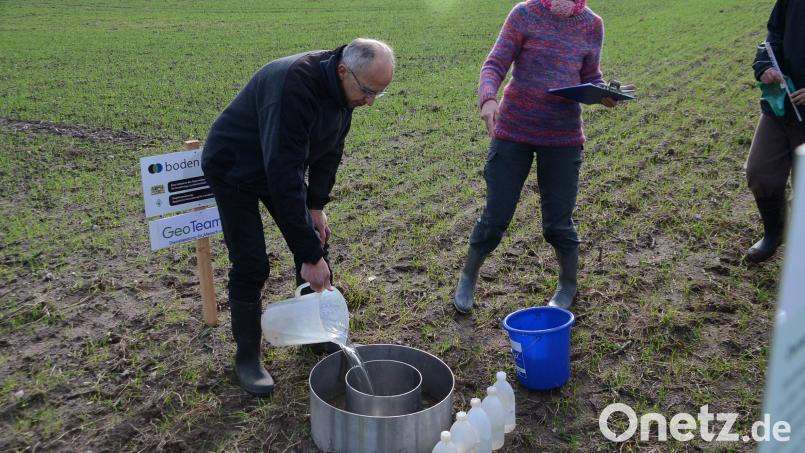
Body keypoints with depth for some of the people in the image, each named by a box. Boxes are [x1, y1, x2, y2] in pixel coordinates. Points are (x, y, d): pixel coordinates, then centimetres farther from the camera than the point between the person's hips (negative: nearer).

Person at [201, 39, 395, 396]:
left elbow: (330, 150, 3)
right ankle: (247, 357, 10)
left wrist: (317, 205, -3)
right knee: (250, 266, -9)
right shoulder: (293, 87, -39)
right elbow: (283, 175, -41)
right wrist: (309, 255, -39)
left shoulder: (342, 86, -12)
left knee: (314, 243, 6)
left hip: (280, 163, 8)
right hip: (233, 169, -7)